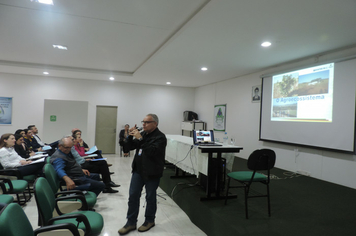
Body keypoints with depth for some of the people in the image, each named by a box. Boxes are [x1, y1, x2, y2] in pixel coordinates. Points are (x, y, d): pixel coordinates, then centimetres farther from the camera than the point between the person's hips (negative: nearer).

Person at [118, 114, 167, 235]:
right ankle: (131, 222, 20)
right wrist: (130, 136, -6)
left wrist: (140, 139, -29)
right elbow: (131, 146, 12)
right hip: (138, 170, 7)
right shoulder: (143, 134, 8)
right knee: (133, 196, 8)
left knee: (150, 197, 9)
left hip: (151, 173, -7)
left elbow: (152, 151, -28)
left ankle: (149, 221, 29)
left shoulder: (160, 137, -15)